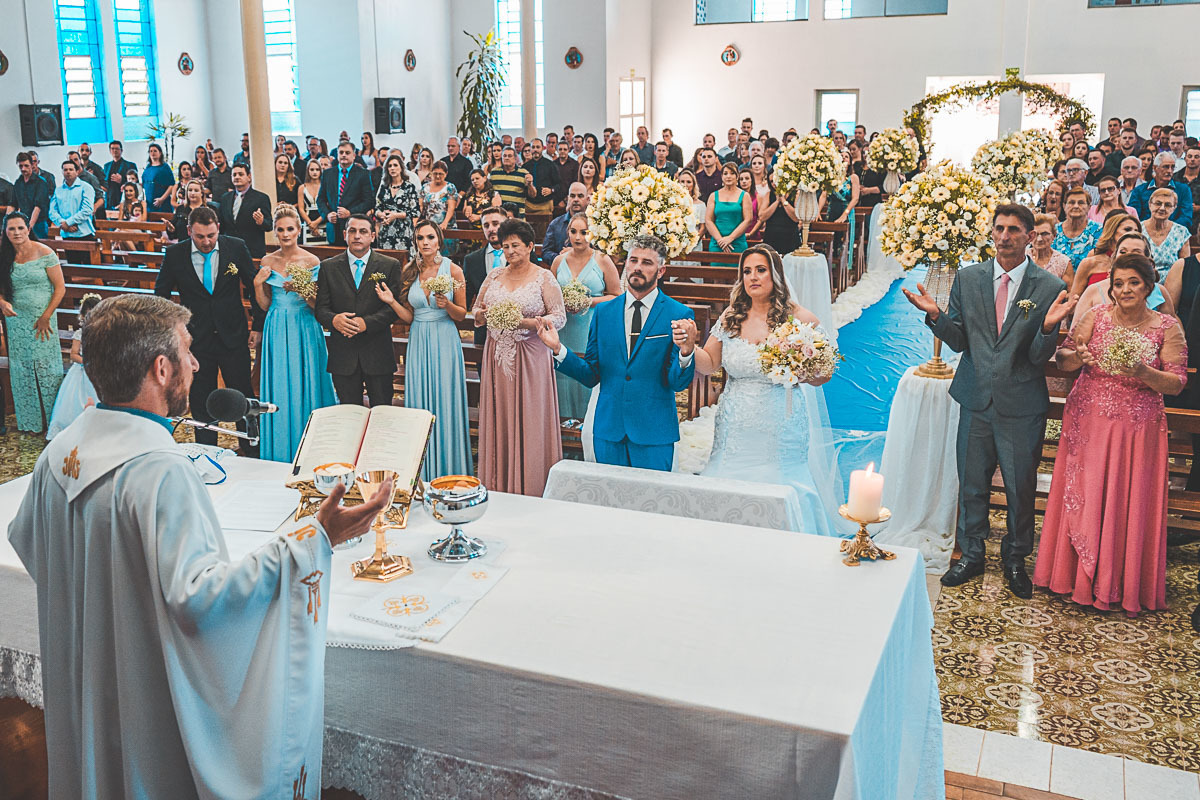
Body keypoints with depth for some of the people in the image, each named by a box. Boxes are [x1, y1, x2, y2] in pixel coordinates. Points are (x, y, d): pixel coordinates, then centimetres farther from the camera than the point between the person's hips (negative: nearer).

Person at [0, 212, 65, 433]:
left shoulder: (44, 254, -9)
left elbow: (60, 288, -8)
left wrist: (45, 317, -11)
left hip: (42, 319, -4)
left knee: (46, 367, 0)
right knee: (21, 370, 9)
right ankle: (30, 421, 22)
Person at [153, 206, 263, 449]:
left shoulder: (236, 248, -5)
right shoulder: (174, 254, -5)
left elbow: (254, 287, 4)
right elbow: (161, 294, 6)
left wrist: (258, 326, 4)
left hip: (234, 337, 0)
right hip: (196, 339, 0)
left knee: (244, 395, 8)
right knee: (201, 400, 9)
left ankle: (252, 451, 23)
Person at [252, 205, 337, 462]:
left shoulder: (312, 262, -4)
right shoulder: (267, 261, 5)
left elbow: (317, 305, -5)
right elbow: (265, 305, 9)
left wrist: (299, 291, -22)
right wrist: (258, 283, -7)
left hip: (304, 330, -3)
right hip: (277, 331, 3)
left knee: (304, 384, 1)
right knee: (278, 386, 6)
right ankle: (279, 453, 17)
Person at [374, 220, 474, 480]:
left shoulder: (453, 270, -3)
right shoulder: (409, 271, 6)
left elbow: (462, 315, 0)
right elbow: (409, 316, 10)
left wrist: (446, 304, -19)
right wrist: (392, 301, -6)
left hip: (444, 342, -3)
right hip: (418, 342, 3)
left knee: (445, 404, -1)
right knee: (419, 403, 5)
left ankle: (447, 470, 11)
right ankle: (423, 473, 15)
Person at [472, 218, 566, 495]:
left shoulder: (544, 277, -2)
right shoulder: (494, 276, 11)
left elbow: (559, 317, -6)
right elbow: (476, 309, 17)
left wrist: (529, 322, -21)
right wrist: (483, 314, -7)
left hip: (529, 357, -4)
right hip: (496, 357, 4)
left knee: (528, 419, -1)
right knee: (498, 419, 7)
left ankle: (529, 487, 7)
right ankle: (498, 485, 16)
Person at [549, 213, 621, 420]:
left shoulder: (603, 261, -2)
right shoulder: (559, 260, 9)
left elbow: (616, 296, 0)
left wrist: (589, 302, -12)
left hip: (593, 331, -3)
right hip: (565, 331, 3)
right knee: (564, 375, 3)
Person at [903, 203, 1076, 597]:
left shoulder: (1050, 288, -8)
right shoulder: (968, 278, 1)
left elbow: (1039, 358, -10)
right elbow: (958, 341, 2)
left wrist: (1049, 326, -29)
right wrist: (935, 315, -15)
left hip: (1022, 403, -2)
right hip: (976, 398, 2)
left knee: (1021, 487, 11)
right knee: (971, 483, 14)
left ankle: (1015, 559, 32)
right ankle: (971, 554, 33)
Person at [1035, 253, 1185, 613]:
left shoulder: (1167, 327, -2)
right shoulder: (1097, 316, 0)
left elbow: (1177, 383, -4)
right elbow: (1061, 360, 2)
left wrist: (1145, 373, -23)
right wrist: (1077, 356, -21)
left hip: (1137, 428, -1)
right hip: (1088, 423, 1)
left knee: (1127, 502, 3)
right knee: (1083, 498, 4)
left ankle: (1122, 584, 19)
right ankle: (1080, 576, 20)